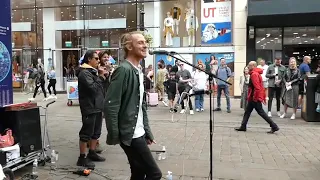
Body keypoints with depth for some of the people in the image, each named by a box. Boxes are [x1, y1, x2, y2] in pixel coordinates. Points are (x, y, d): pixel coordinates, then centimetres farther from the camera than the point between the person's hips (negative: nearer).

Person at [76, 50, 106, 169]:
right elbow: (93, 88, -25)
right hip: (89, 108, -10)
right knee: (86, 133, -4)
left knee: (96, 132, 15)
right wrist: (101, 76, -14)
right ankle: (82, 158, 3)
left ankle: (92, 153, 26)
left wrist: (102, 76, 7)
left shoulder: (93, 71, 18)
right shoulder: (84, 73, -14)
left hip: (97, 107, 10)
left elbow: (100, 88, 22)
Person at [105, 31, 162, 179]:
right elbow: (110, 105, -19)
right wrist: (114, 136, -18)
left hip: (139, 133, 9)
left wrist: (147, 131, 14)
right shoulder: (123, 70, -15)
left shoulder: (138, 72, 14)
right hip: (130, 134, -9)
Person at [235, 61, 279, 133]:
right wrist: (263, 97, 20)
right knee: (247, 111, 14)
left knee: (261, 112, -4)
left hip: (255, 98, -10)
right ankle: (243, 127, 20)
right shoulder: (257, 73, 15)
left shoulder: (254, 74, -16)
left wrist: (255, 97, -20)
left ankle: (274, 126, 1)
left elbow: (257, 87, -25)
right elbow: (261, 87, 18)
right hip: (253, 98, 10)